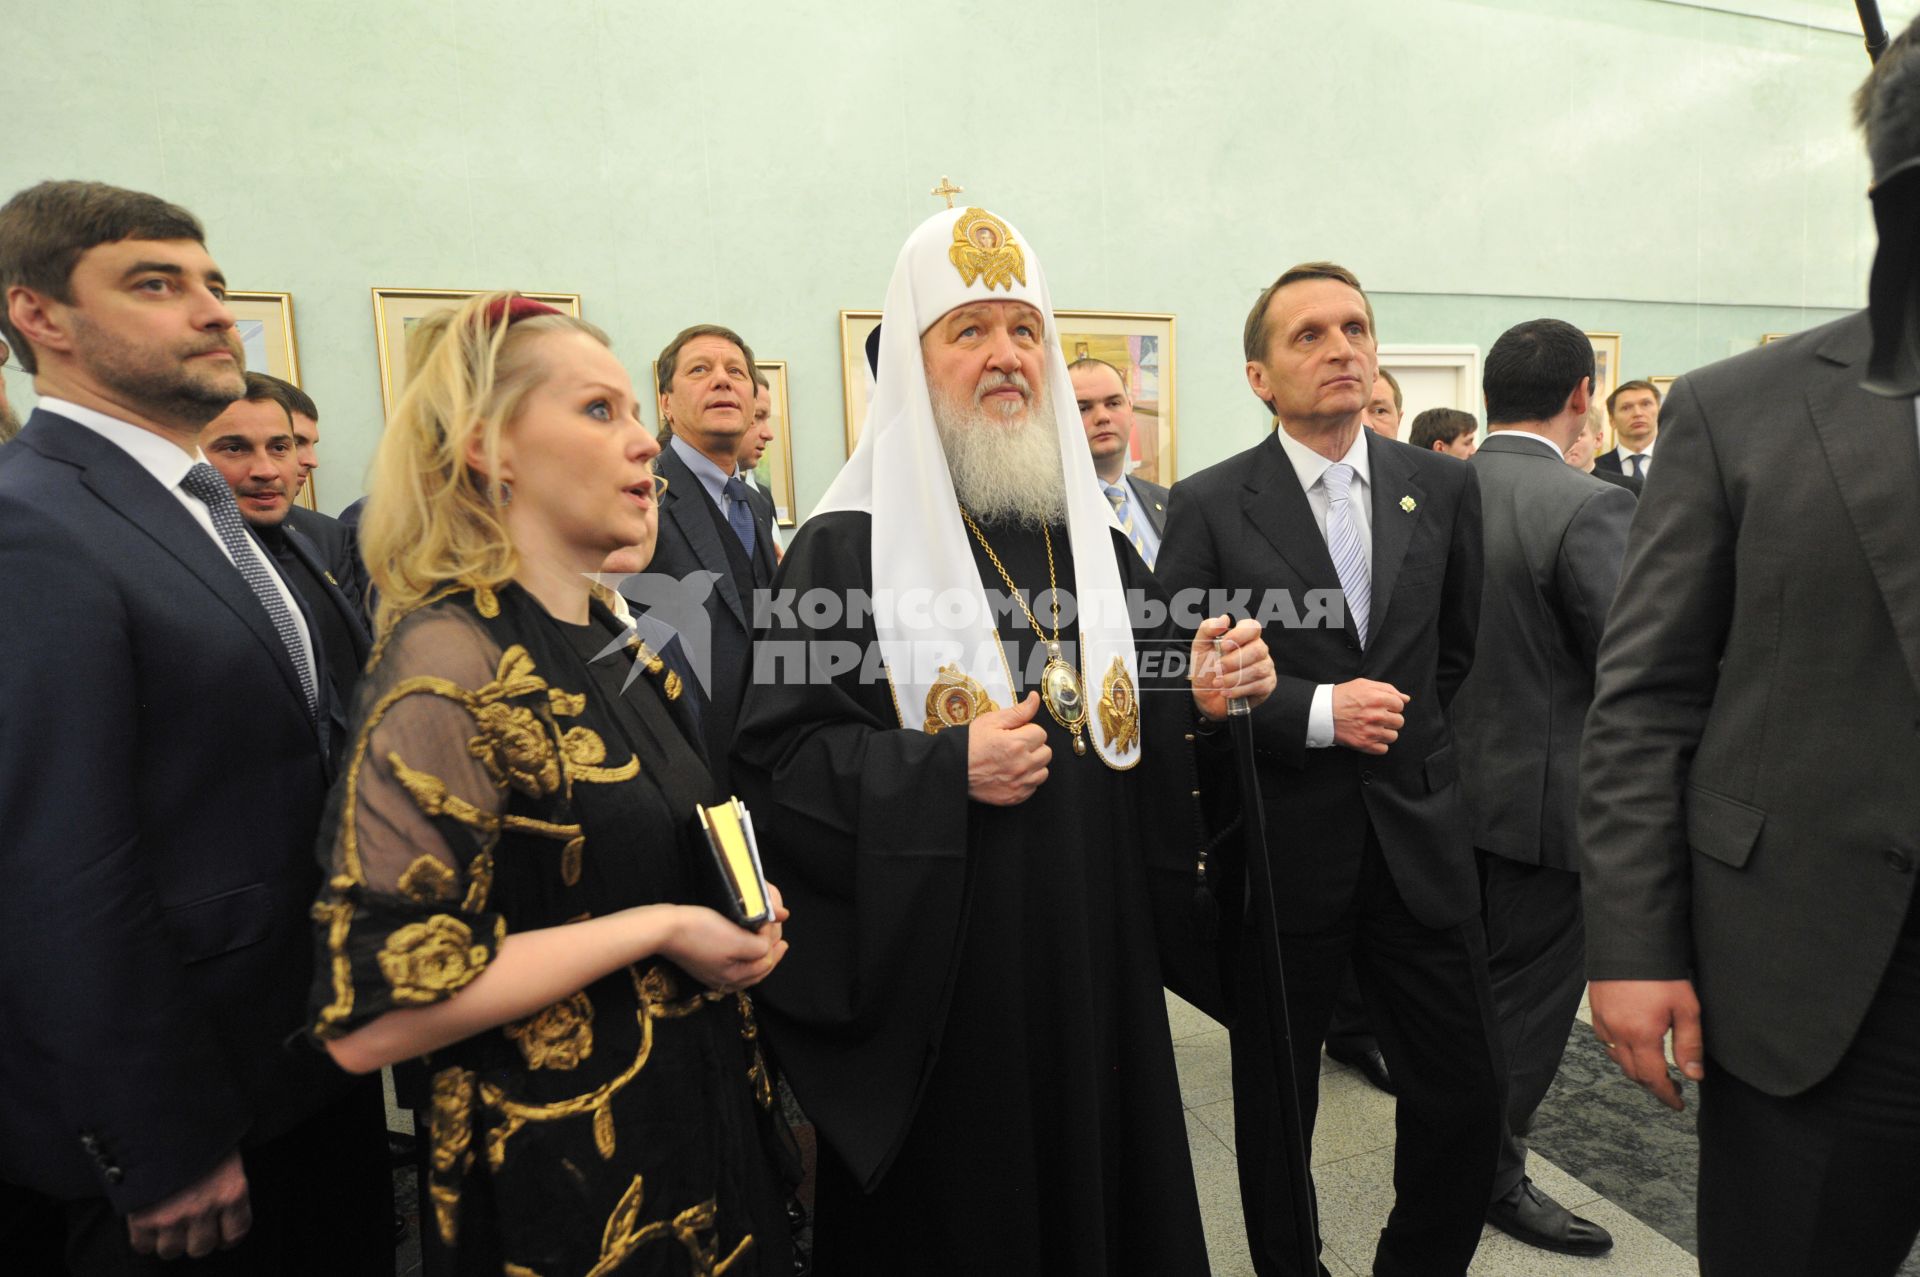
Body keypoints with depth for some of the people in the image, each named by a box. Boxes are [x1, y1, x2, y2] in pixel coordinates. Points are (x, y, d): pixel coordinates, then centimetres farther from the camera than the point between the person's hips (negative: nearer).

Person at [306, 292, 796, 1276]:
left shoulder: (601, 637, 3)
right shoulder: (449, 660, -21)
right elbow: (370, 1015, -24)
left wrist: (732, 895, 0)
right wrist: (656, 929, -21)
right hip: (563, 1179, -7)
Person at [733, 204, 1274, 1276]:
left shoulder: (1098, 538, 8)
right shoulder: (846, 547, -9)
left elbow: (1143, 731, 11)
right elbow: (777, 762, -12)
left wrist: (1203, 698, -9)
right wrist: (948, 771, -23)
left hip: (1097, 971, 5)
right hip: (935, 985, -4)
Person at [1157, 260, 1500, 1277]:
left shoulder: (1444, 488, 4)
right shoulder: (1208, 505, -7)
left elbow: (1459, 643, 17)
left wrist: (1401, 729, 13)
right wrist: (1319, 713, -17)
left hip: (1418, 837, 3)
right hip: (1282, 843, -2)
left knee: (1467, 1096, 10)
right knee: (1275, 1106, 14)